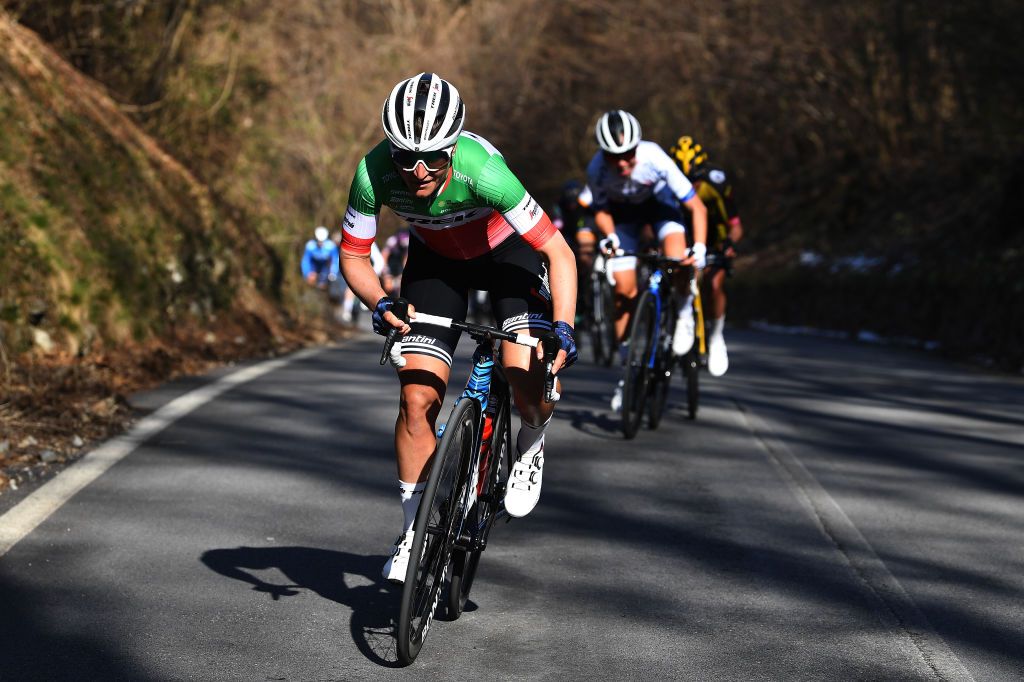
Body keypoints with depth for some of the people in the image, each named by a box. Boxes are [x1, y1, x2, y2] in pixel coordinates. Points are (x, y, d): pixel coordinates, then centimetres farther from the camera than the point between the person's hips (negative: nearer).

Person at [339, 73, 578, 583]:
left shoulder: (481, 169, -39)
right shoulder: (374, 173, -30)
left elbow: (559, 253, -33)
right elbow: (352, 256, -14)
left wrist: (563, 328, -45)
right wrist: (379, 303, -34)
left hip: (506, 251, -2)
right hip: (435, 259, 2)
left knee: (528, 384, -22)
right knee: (417, 399, -9)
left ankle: (531, 446, 14)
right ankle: (414, 532, 9)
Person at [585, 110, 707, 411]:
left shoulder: (654, 158, -37)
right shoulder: (597, 169, -32)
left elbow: (697, 207, -31)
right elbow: (601, 210, -11)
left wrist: (699, 247, -42)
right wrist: (610, 237, -31)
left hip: (659, 201, -1)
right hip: (623, 211, 2)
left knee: (678, 260, -31)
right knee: (624, 291, -7)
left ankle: (685, 311, 2)